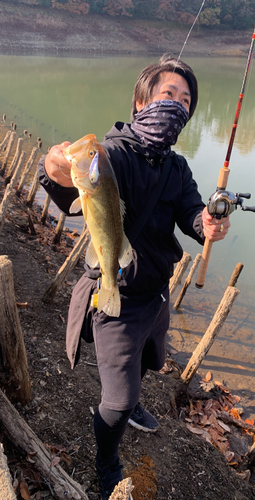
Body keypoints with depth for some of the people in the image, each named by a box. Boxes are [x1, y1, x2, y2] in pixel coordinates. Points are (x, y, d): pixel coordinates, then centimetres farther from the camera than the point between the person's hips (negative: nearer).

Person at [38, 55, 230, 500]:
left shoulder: (178, 167, 2)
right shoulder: (116, 152, -22)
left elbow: (191, 212, -11)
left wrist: (207, 225, -36)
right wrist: (56, 171, -68)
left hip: (157, 292, 7)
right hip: (118, 300, -7)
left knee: (149, 362, 32)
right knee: (117, 401, 7)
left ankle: (129, 404, 65)